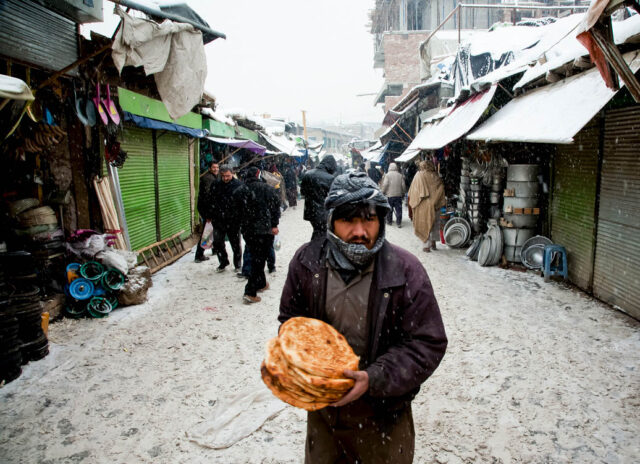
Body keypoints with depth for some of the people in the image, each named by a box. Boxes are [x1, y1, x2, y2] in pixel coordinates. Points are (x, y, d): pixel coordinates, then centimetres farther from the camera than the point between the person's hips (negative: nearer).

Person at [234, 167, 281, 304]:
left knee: (255, 257, 20)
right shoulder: (267, 189, -4)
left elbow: (237, 209, 11)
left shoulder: (240, 191, 6)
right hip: (264, 229, -4)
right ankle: (250, 292, -8)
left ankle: (261, 283, 34)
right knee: (259, 259, -2)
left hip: (247, 230, 4)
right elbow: (275, 206, -9)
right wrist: (274, 224, -7)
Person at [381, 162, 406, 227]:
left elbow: (385, 185, -11)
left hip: (390, 195, -2)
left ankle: (389, 221, 20)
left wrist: (383, 192, 1)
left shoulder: (388, 175, -6)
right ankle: (399, 222, 2)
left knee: (389, 209, 10)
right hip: (399, 195, 2)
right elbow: (403, 185, 5)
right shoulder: (400, 175, 3)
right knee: (398, 209, 4)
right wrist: (403, 193, 16)